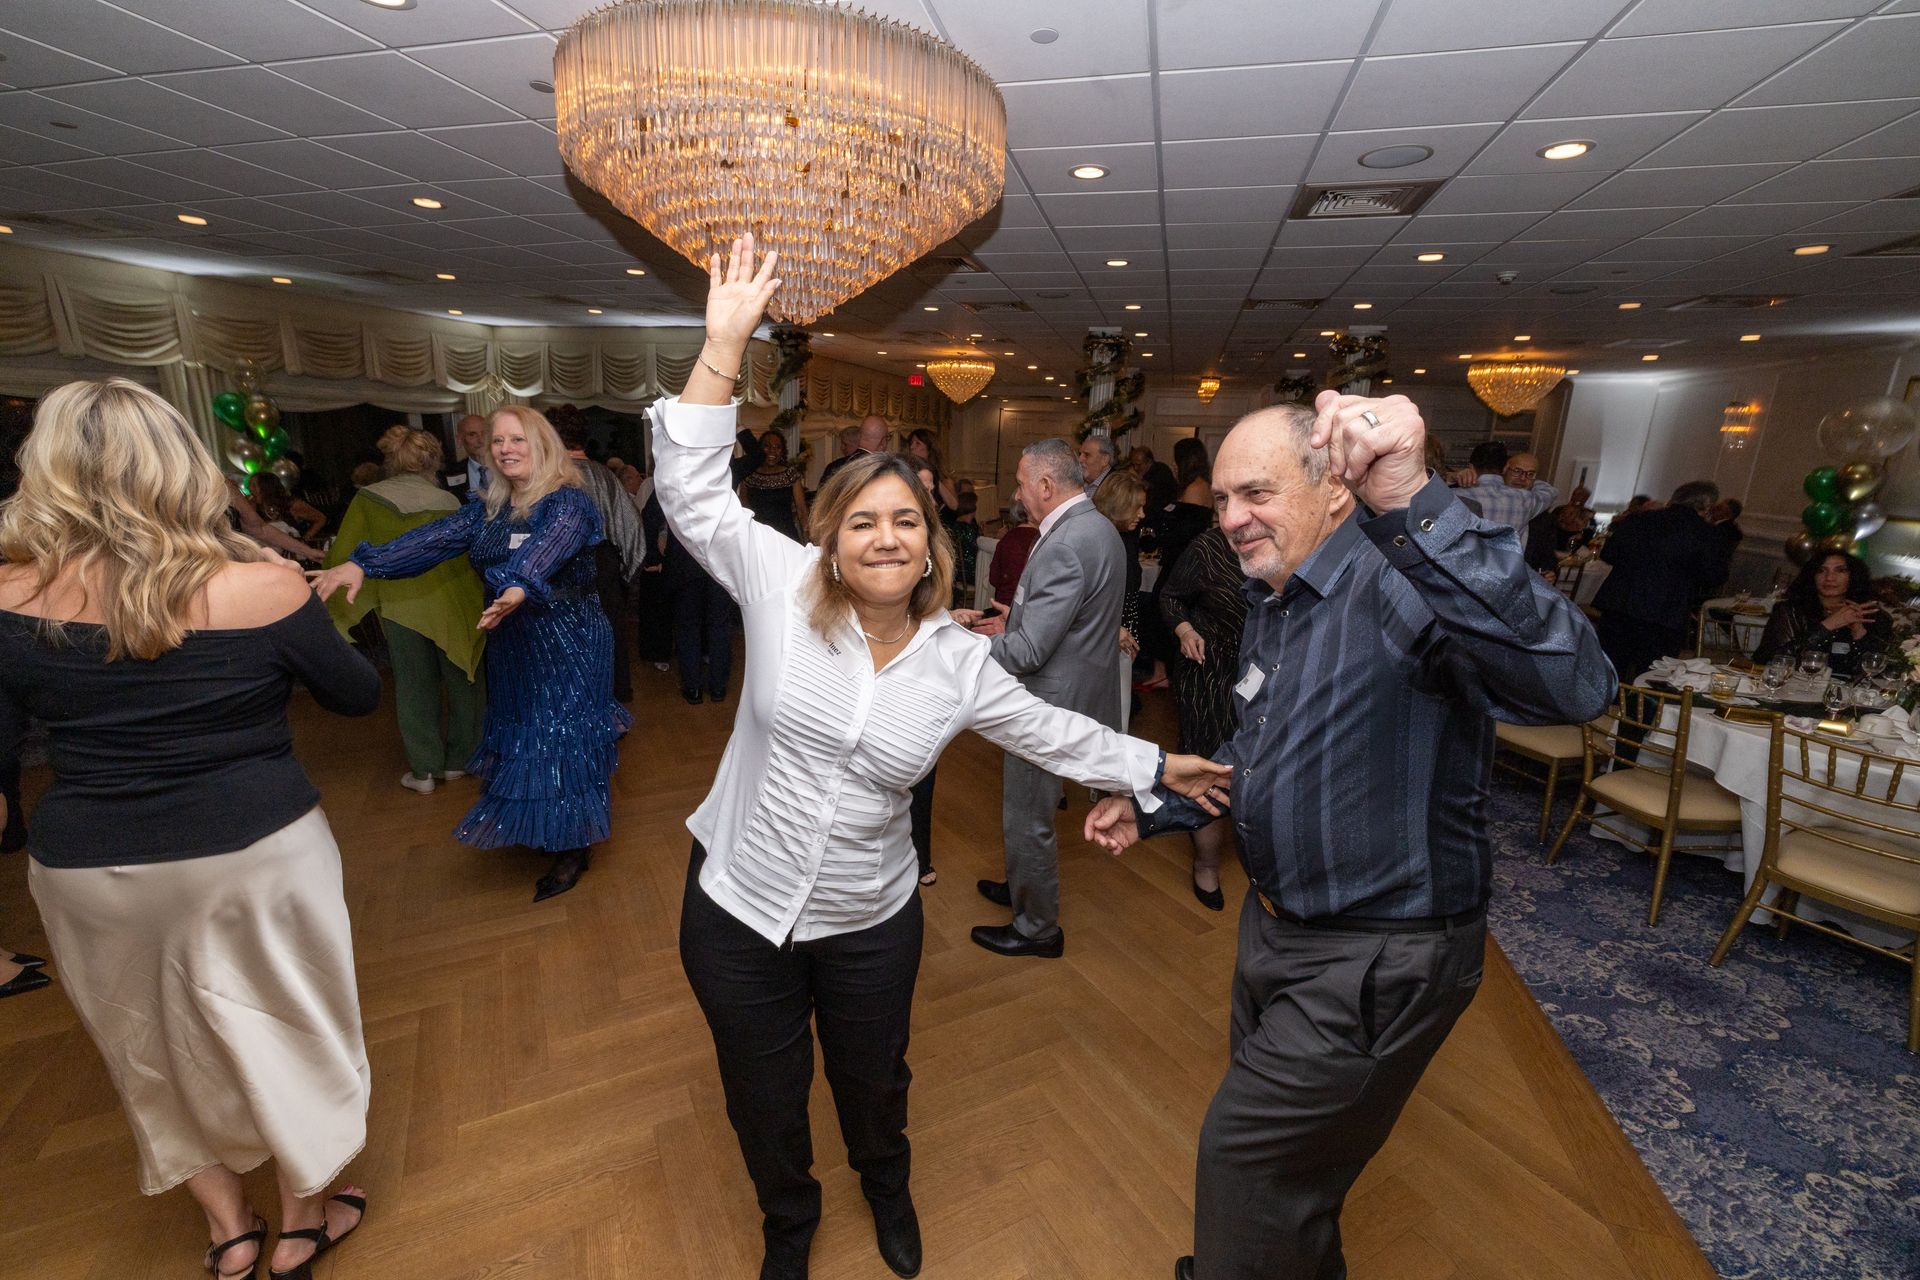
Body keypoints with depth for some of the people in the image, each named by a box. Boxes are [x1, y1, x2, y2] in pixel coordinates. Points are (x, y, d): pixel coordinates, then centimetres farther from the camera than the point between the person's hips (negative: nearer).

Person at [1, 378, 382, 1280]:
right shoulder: (259, 585, -16)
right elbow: (359, 695, -3)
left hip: (85, 871, 2)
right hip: (257, 853, -2)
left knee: (158, 1048, 25)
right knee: (285, 1030, 20)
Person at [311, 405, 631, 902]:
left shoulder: (568, 503, -12)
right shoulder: (487, 509, 9)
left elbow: (546, 549, -33)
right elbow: (434, 538, -3)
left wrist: (519, 588, -52)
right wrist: (363, 564, -17)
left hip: (567, 644, -6)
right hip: (511, 646, 7)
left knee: (563, 736, -1)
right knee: (521, 730, 12)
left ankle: (572, 849, 15)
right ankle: (544, 830, 31)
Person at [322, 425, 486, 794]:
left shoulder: (368, 500, -3)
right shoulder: (447, 501, -7)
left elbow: (346, 556, -1)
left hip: (399, 606, 1)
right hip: (451, 603, -1)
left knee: (414, 686, 11)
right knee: (461, 680, 13)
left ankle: (424, 768, 15)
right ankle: (458, 760, 21)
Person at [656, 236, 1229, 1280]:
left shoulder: (958, 663, -10)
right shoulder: (781, 586, -14)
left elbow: (1051, 732, 1)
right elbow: (693, 493, -18)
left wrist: (1157, 766, 4)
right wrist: (724, 346, -24)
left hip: (870, 923, 1)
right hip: (738, 906, 0)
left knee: (872, 1082, 26)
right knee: (764, 1102, 21)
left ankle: (887, 1187, 63)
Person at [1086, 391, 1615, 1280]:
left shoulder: (1399, 586, -26)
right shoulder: (1270, 602, 4)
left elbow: (1573, 687, -44)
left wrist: (1414, 506, -52)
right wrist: (1152, 808, 12)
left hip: (1378, 961, -9)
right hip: (1279, 926, 9)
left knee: (1246, 1156, 10)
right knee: (1281, 1146, 30)